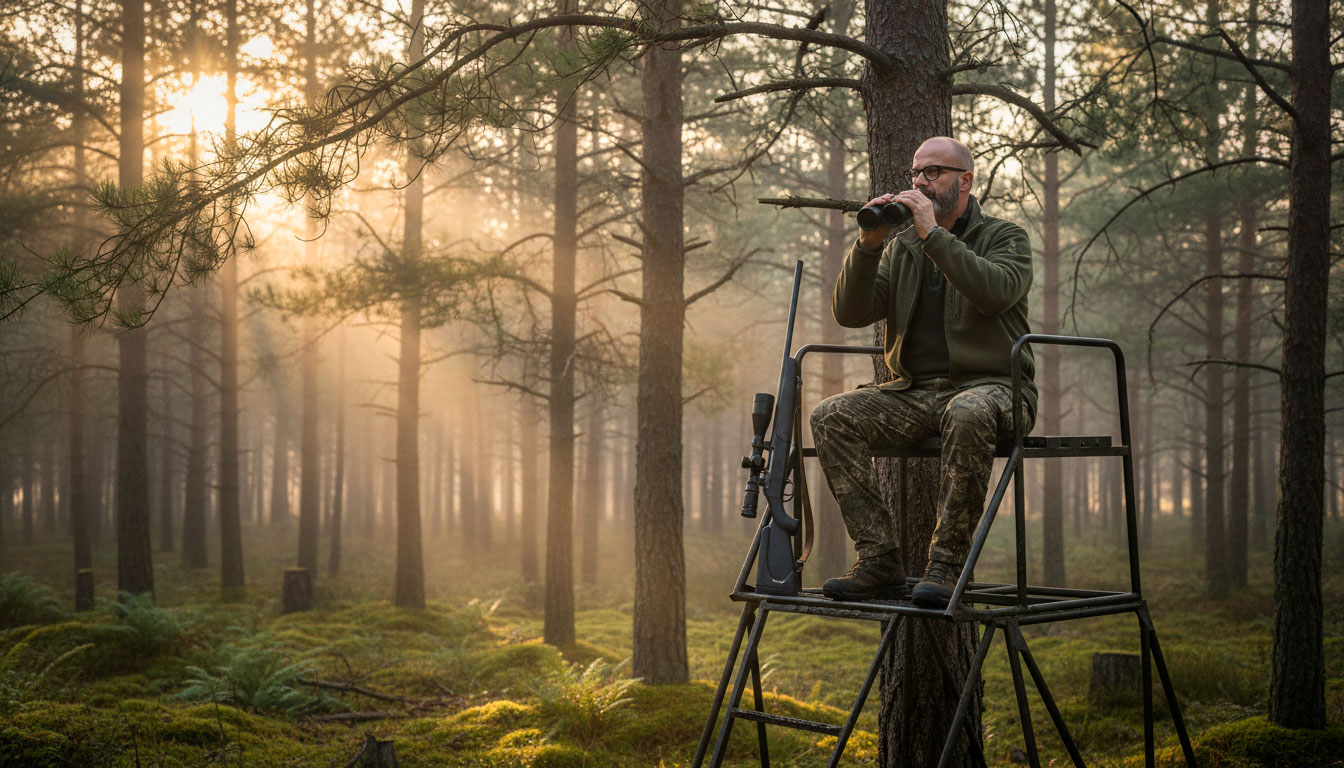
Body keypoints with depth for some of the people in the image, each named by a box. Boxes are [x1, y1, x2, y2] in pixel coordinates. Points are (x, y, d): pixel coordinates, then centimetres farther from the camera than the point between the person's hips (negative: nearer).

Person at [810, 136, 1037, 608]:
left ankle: (947, 564, -30)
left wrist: (933, 233, -19)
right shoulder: (900, 249, 16)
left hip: (989, 387, -4)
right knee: (832, 417, -20)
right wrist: (868, 244, -9)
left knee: (968, 415, -40)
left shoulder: (1005, 238, 5)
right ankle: (879, 562, -21)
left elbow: (996, 292, -19)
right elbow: (849, 313, 4)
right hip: (915, 392, 5)